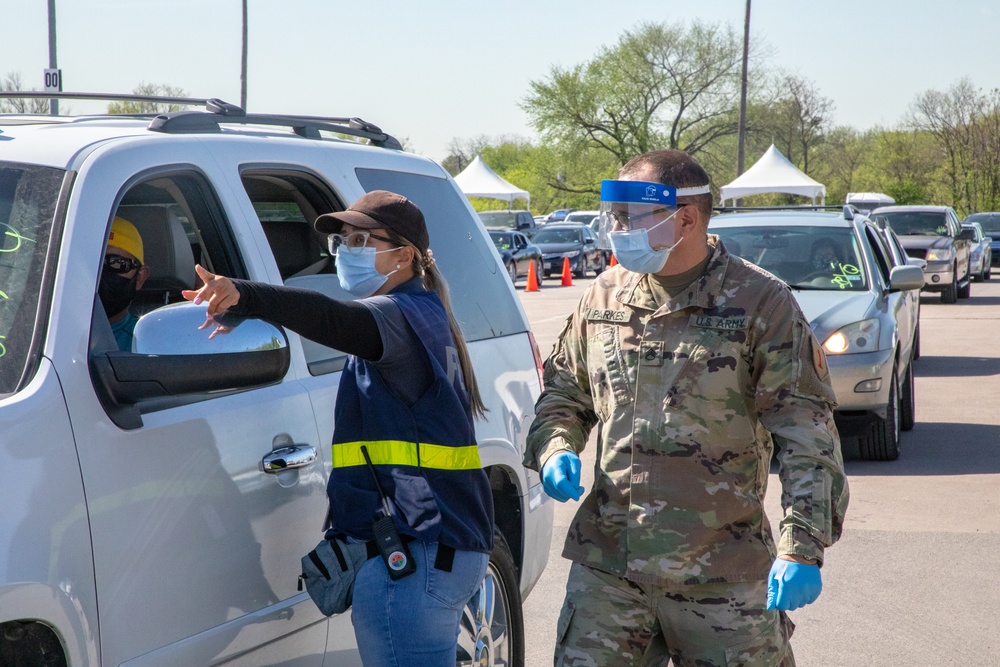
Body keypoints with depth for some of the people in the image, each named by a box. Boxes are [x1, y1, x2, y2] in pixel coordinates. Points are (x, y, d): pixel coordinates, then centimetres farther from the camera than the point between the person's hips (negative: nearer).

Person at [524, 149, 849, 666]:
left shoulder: (760, 303, -7)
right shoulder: (603, 298, 7)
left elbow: (807, 434, -9)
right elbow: (562, 392, 21)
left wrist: (803, 548, -16)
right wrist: (555, 450, -1)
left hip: (723, 579, -4)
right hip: (606, 568, 4)